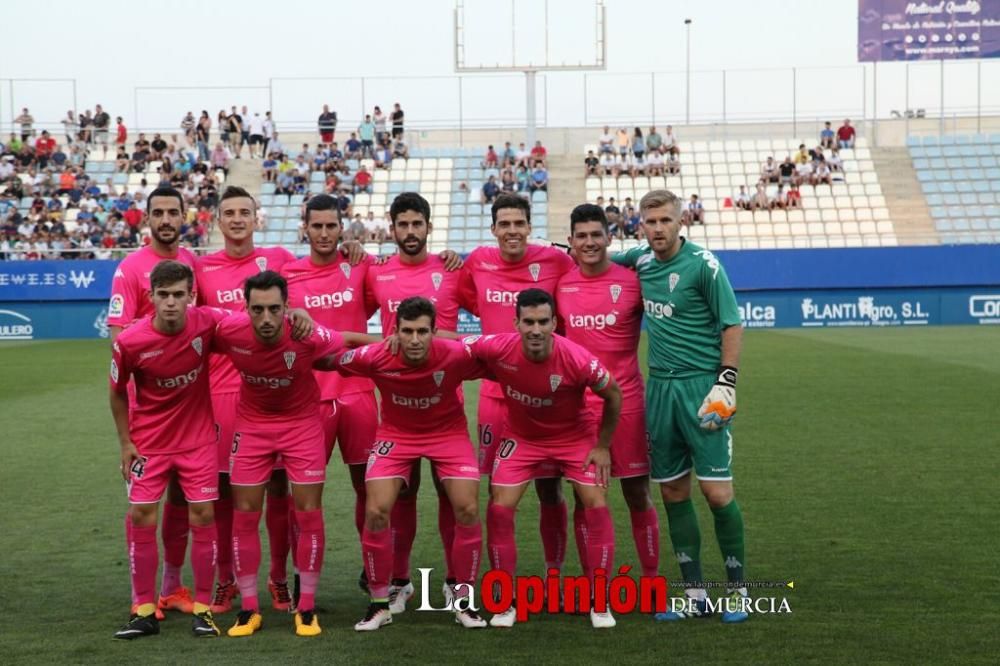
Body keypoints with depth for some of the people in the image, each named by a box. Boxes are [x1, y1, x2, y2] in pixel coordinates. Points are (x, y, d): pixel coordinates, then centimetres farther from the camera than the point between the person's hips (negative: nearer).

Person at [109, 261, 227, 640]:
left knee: (203, 515, -1)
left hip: (198, 436, 0)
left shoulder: (207, 323, -18)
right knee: (140, 516, -1)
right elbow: (118, 393, -1)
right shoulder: (129, 342, -19)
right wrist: (125, 442, -2)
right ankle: (144, 611, 11)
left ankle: (202, 608, 10)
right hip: (148, 439, 0)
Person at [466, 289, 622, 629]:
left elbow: (613, 394, -12)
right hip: (522, 437, 1)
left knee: (597, 506, -10)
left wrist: (602, 446, -7)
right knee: (499, 509, -9)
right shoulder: (499, 348, -28)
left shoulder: (577, 359, -30)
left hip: (576, 437, -1)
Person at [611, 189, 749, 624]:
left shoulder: (703, 265, -8)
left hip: (700, 386, -6)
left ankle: (737, 590, 8)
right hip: (659, 387, 6)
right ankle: (694, 594, 16)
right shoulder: (641, 260, 8)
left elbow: (732, 324, -7)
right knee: (673, 491, 7)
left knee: (716, 491, -7)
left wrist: (726, 381, -14)